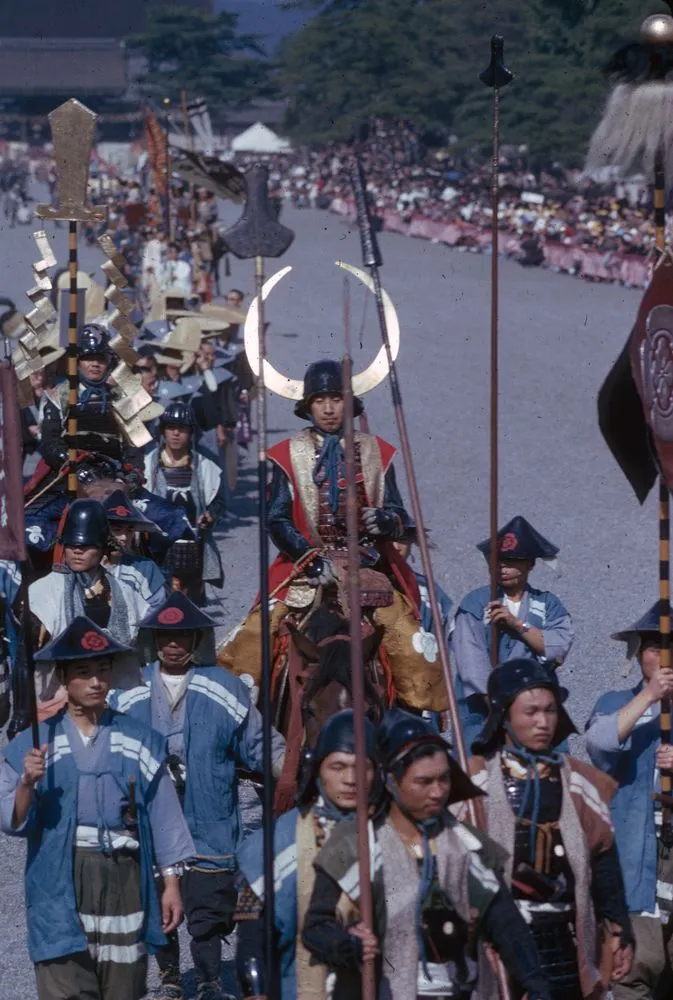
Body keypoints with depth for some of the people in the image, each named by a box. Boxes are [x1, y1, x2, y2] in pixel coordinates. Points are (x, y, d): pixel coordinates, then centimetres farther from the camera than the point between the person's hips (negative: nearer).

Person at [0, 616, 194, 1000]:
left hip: (125, 878, 2)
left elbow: (163, 816, 8)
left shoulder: (139, 742, 6)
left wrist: (172, 882, 4)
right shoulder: (36, 744, 3)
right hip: (61, 881, -2)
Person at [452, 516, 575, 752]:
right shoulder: (475, 604, 4)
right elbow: (472, 664, -6)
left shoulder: (548, 604, 13)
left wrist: (518, 624, -9)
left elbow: (559, 649, -3)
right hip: (483, 713, -2)